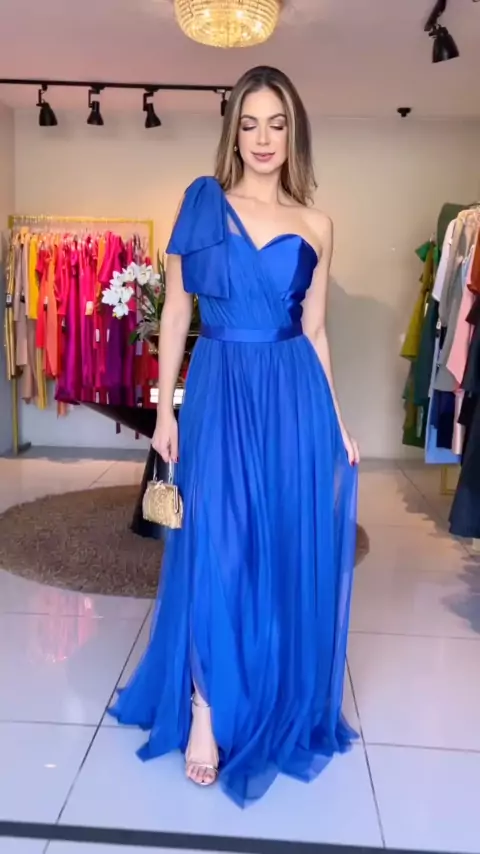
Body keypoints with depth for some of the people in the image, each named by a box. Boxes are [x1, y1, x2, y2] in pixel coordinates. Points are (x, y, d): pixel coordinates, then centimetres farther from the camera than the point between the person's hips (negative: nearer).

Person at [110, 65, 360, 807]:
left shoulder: (315, 228, 8)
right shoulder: (202, 202, 4)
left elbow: (315, 333, 10)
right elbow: (176, 312, 3)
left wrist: (337, 422, 6)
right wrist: (165, 409, -2)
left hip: (294, 398, 2)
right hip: (219, 392, -2)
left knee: (289, 554, 8)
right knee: (215, 550, -3)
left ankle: (279, 706, 31)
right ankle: (206, 709, 16)